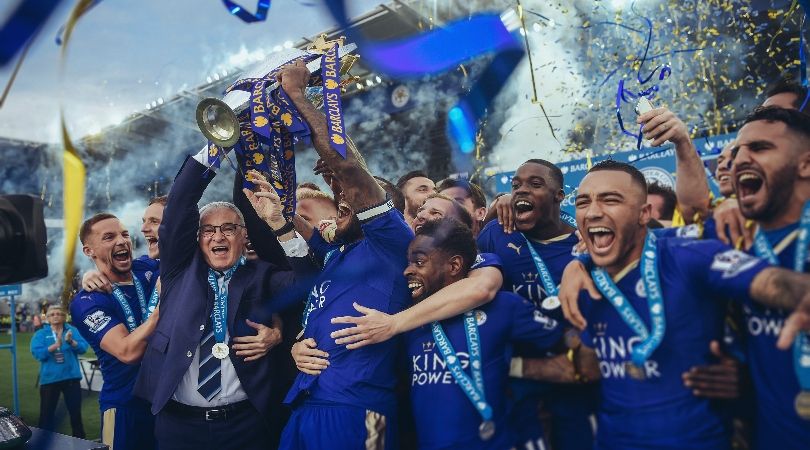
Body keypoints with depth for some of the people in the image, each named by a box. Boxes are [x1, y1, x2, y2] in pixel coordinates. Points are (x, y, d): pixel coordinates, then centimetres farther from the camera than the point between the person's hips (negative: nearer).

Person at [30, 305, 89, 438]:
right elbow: (37, 353, -12)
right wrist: (56, 345, -27)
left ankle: (79, 440, 20)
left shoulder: (73, 330, 4)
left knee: (75, 412, 8)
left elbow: (83, 348, -9)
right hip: (49, 378, 0)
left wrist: (71, 342, -28)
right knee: (46, 413, 6)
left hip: (71, 377, 0)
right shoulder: (40, 334, 3)